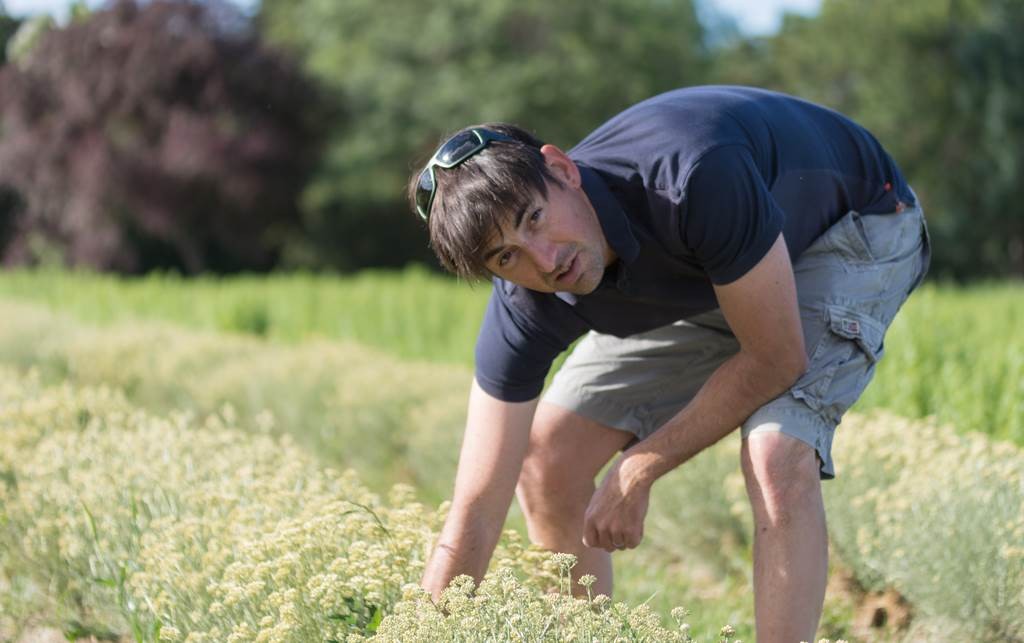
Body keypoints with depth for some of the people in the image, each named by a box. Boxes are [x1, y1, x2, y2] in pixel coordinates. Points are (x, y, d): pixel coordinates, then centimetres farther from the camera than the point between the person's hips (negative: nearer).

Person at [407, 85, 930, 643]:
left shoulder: (690, 177, -43)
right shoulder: (525, 310, -25)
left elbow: (775, 359, -30)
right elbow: (476, 513, -21)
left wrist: (637, 472, -21)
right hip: (702, 275, 5)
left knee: (777, 457, -30)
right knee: (546, 460, -2)